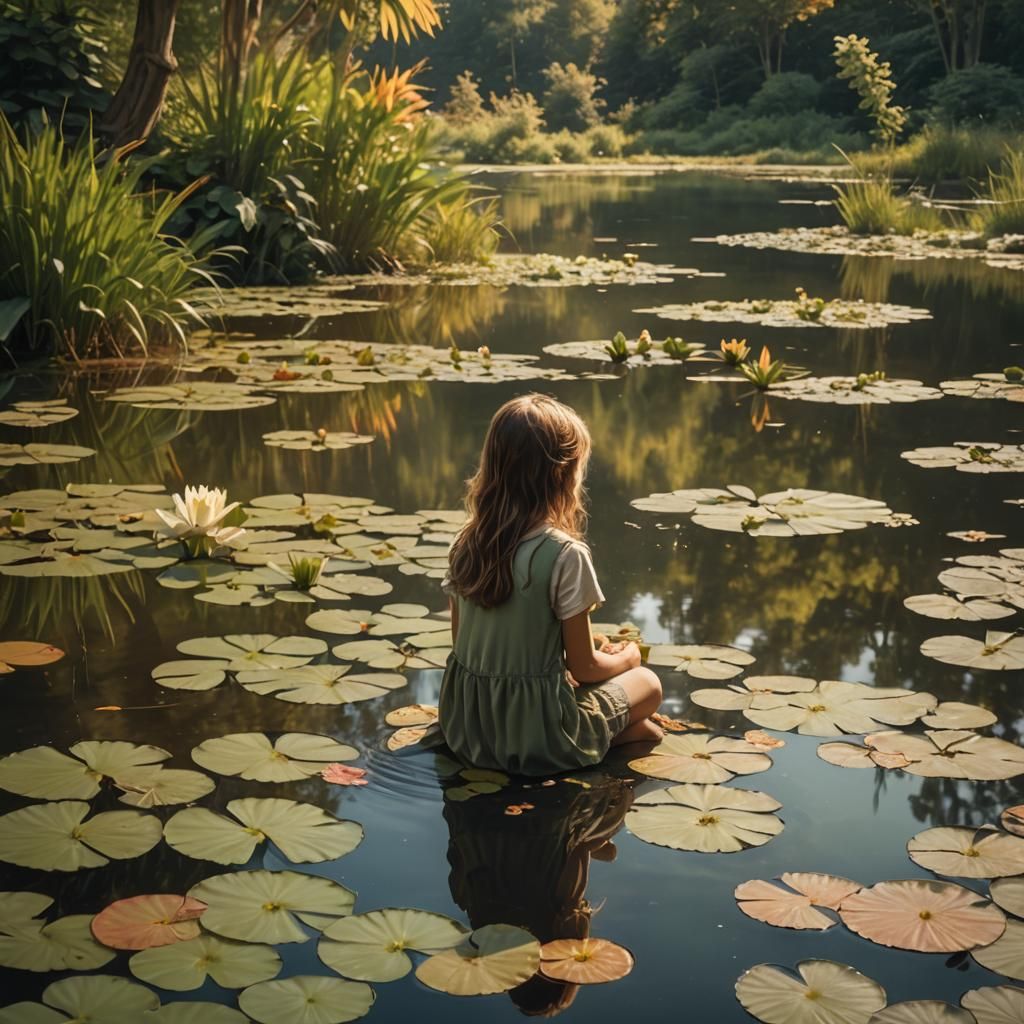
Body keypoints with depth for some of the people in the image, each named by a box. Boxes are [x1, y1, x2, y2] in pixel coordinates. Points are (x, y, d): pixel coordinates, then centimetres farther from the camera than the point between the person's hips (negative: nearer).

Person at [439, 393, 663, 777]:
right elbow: (584, 667, -12)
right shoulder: (565, 554, -21)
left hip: (467, 725, 5)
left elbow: (464, 640, 7)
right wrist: (625, 658, 10)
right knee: (647, 683, 20)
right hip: (534, 734, -5)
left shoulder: (467, 543, -3)